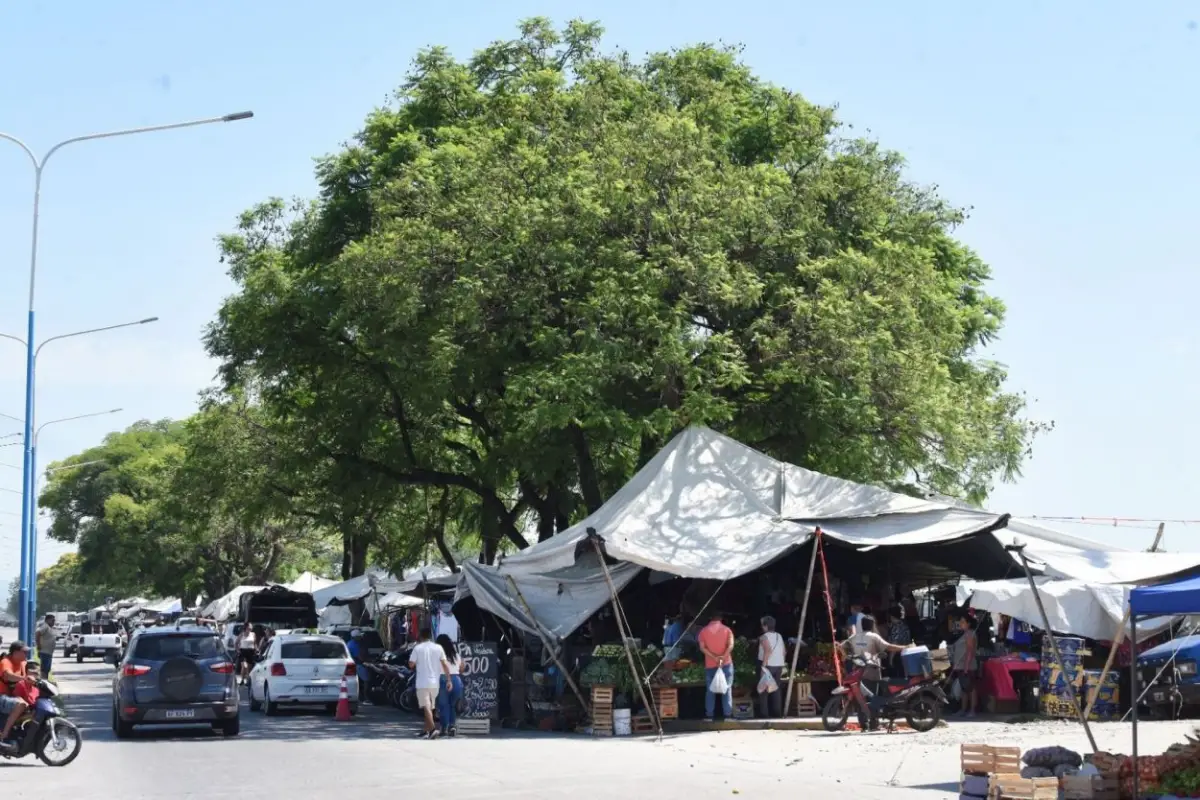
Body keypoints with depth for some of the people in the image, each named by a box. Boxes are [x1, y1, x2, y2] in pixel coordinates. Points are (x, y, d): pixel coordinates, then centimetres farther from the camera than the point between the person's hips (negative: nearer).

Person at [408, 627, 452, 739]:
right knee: (430, 707, 17)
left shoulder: (417, 649, -5)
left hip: (422, 683, -4)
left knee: (426, 707, -8)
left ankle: (433, 729, -25)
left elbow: (411, 665, -6)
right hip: (435, 683, 4)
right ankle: (426, 731, 23)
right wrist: (449, 680, 2)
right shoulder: (438, 648, 4)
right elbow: (445, 665, 1)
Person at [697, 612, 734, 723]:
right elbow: (730, 645, -13)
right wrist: (723, 657, -21)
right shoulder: (726, 630, 3)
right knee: (727, 689, 3)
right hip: (726, 663, -1)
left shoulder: (704, 631, 5)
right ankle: (727, 714, -2)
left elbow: (702, 647, -7)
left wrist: (714, 657, -14)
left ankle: (709, 715, 3)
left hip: (710, 665, 1)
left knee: (710, 690, 6)